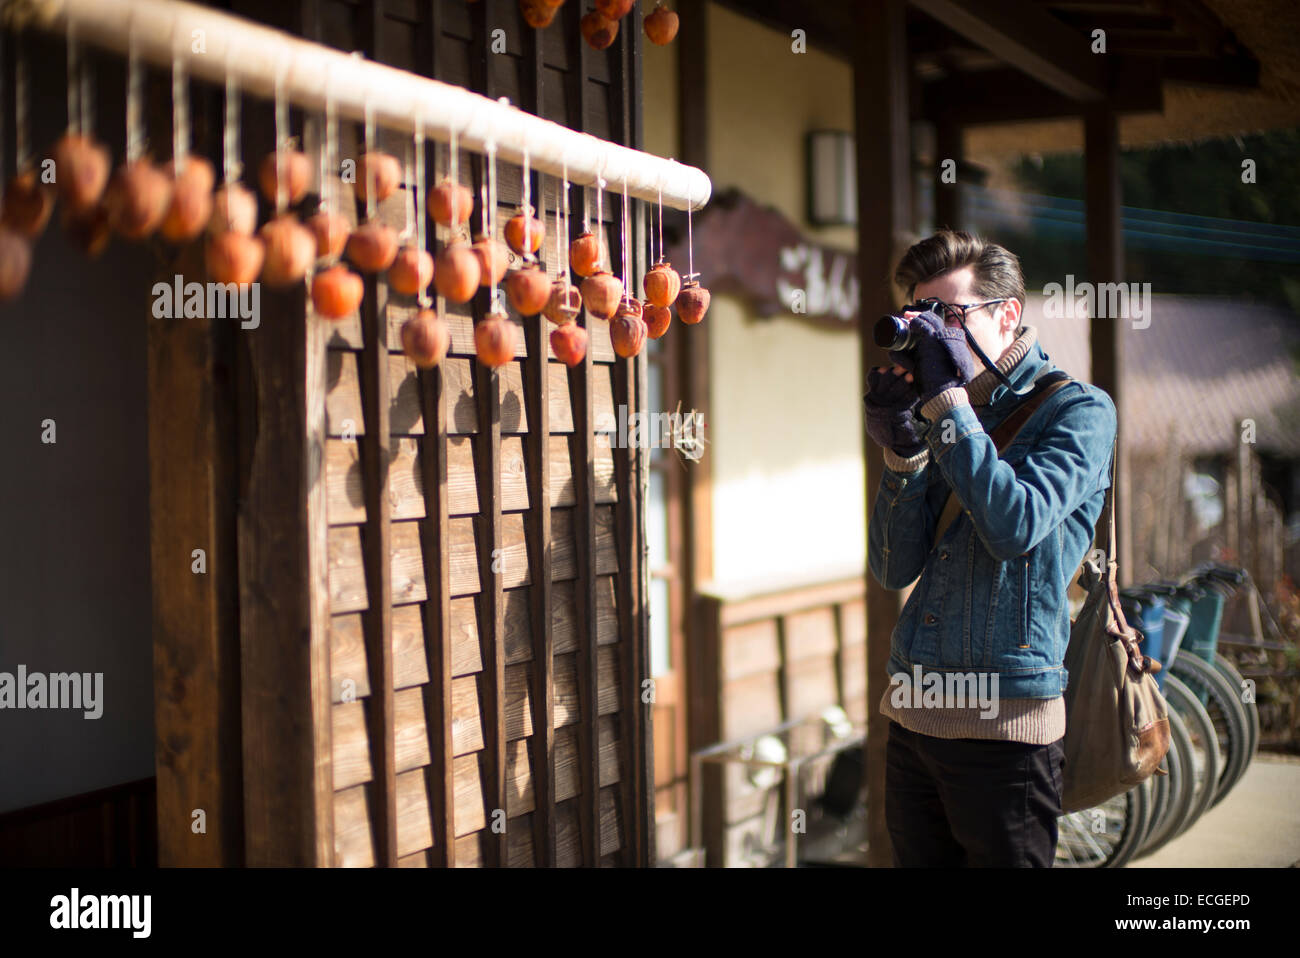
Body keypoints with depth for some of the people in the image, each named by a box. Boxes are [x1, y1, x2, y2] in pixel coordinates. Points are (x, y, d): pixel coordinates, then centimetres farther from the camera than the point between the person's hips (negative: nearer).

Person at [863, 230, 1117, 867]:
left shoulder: (1077, 409, -3)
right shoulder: (944, 415, 14)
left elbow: (1015, 526, -20)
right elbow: (894, 570, 8)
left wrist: (947, 401, -16)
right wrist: (902, 451, -6)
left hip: (1003, 725, -6)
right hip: (911, 718, 6)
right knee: (918, 861, 14)